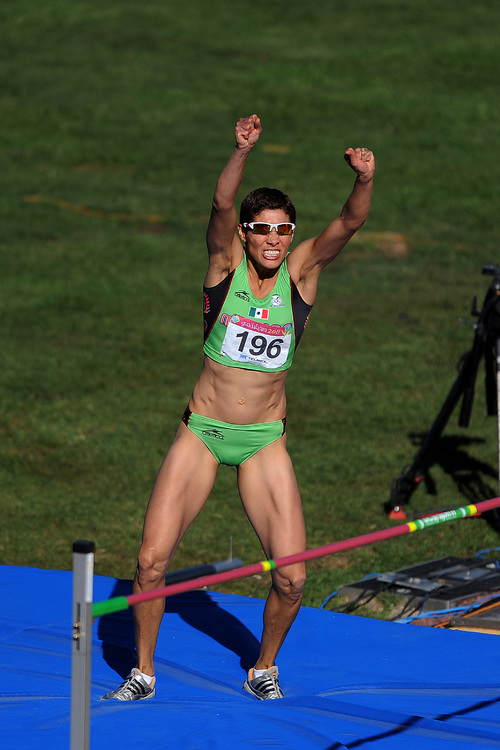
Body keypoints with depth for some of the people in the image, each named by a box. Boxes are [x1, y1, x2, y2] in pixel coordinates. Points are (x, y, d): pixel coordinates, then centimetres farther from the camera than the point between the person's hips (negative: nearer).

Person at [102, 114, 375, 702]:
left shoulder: (301, 272, -2)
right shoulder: (226, 263, -5)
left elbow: (351, 221, -17)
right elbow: (221, 203, -24)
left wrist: (364, 180, -38)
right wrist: (242, 152, -41)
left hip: (264, 442, 1)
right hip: (202, 432, -1)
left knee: (291, 575, -8)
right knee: (151, 560, -8)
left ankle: (264, 668, 19)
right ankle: (143, 672, 14)